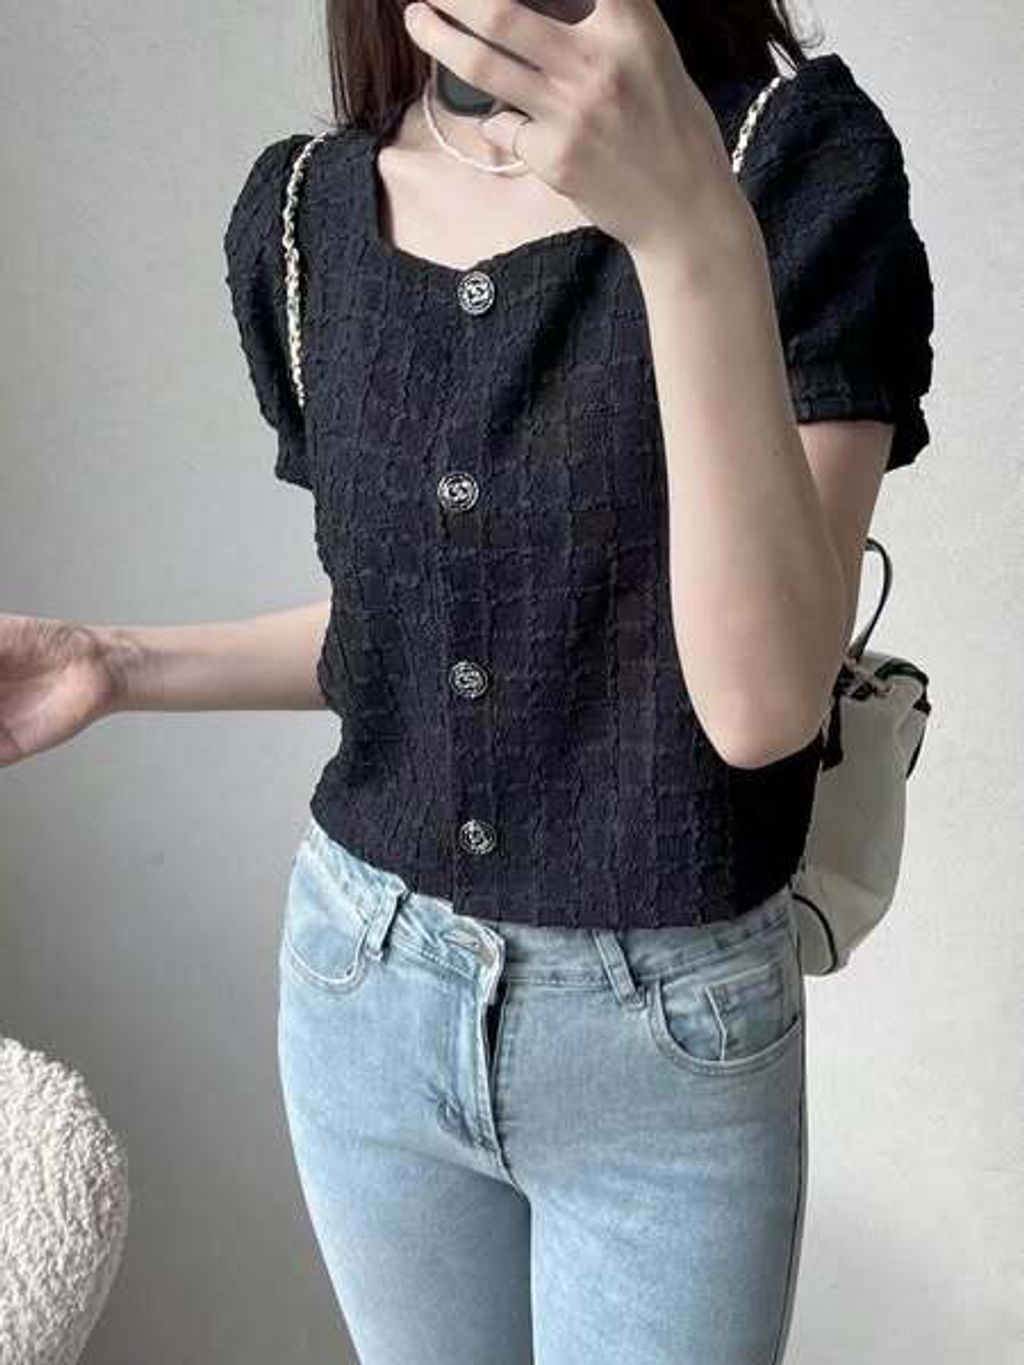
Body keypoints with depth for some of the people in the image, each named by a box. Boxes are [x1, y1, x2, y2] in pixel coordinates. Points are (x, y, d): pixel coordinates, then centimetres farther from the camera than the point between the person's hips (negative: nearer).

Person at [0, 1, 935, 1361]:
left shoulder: (802, 158, -15)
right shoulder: (299, 213, -2)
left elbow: (760, 702, -25)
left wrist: (693, 230, -33)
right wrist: (116, 667, -1)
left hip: (668, 1033, -3)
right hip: (363, 986, 4)